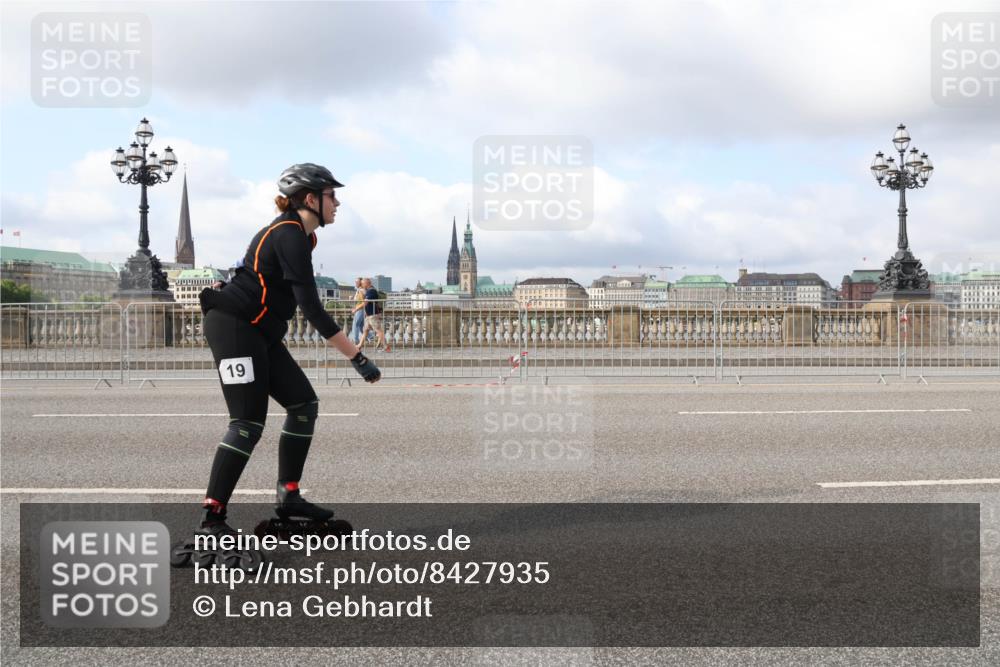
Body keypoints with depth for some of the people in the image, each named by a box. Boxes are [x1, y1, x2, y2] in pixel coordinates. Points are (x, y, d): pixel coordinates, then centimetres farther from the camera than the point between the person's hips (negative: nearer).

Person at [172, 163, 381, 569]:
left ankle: (288, 497, 14)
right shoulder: (289, 237, -18)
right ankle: (211, 522, -14)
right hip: (233, 326, -10)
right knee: (248, 423, -14)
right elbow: (312, 310, -25)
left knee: (304, 404, 7)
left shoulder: (299, 235, 13)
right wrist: (358, 358, -25)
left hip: (259, 333, 10)